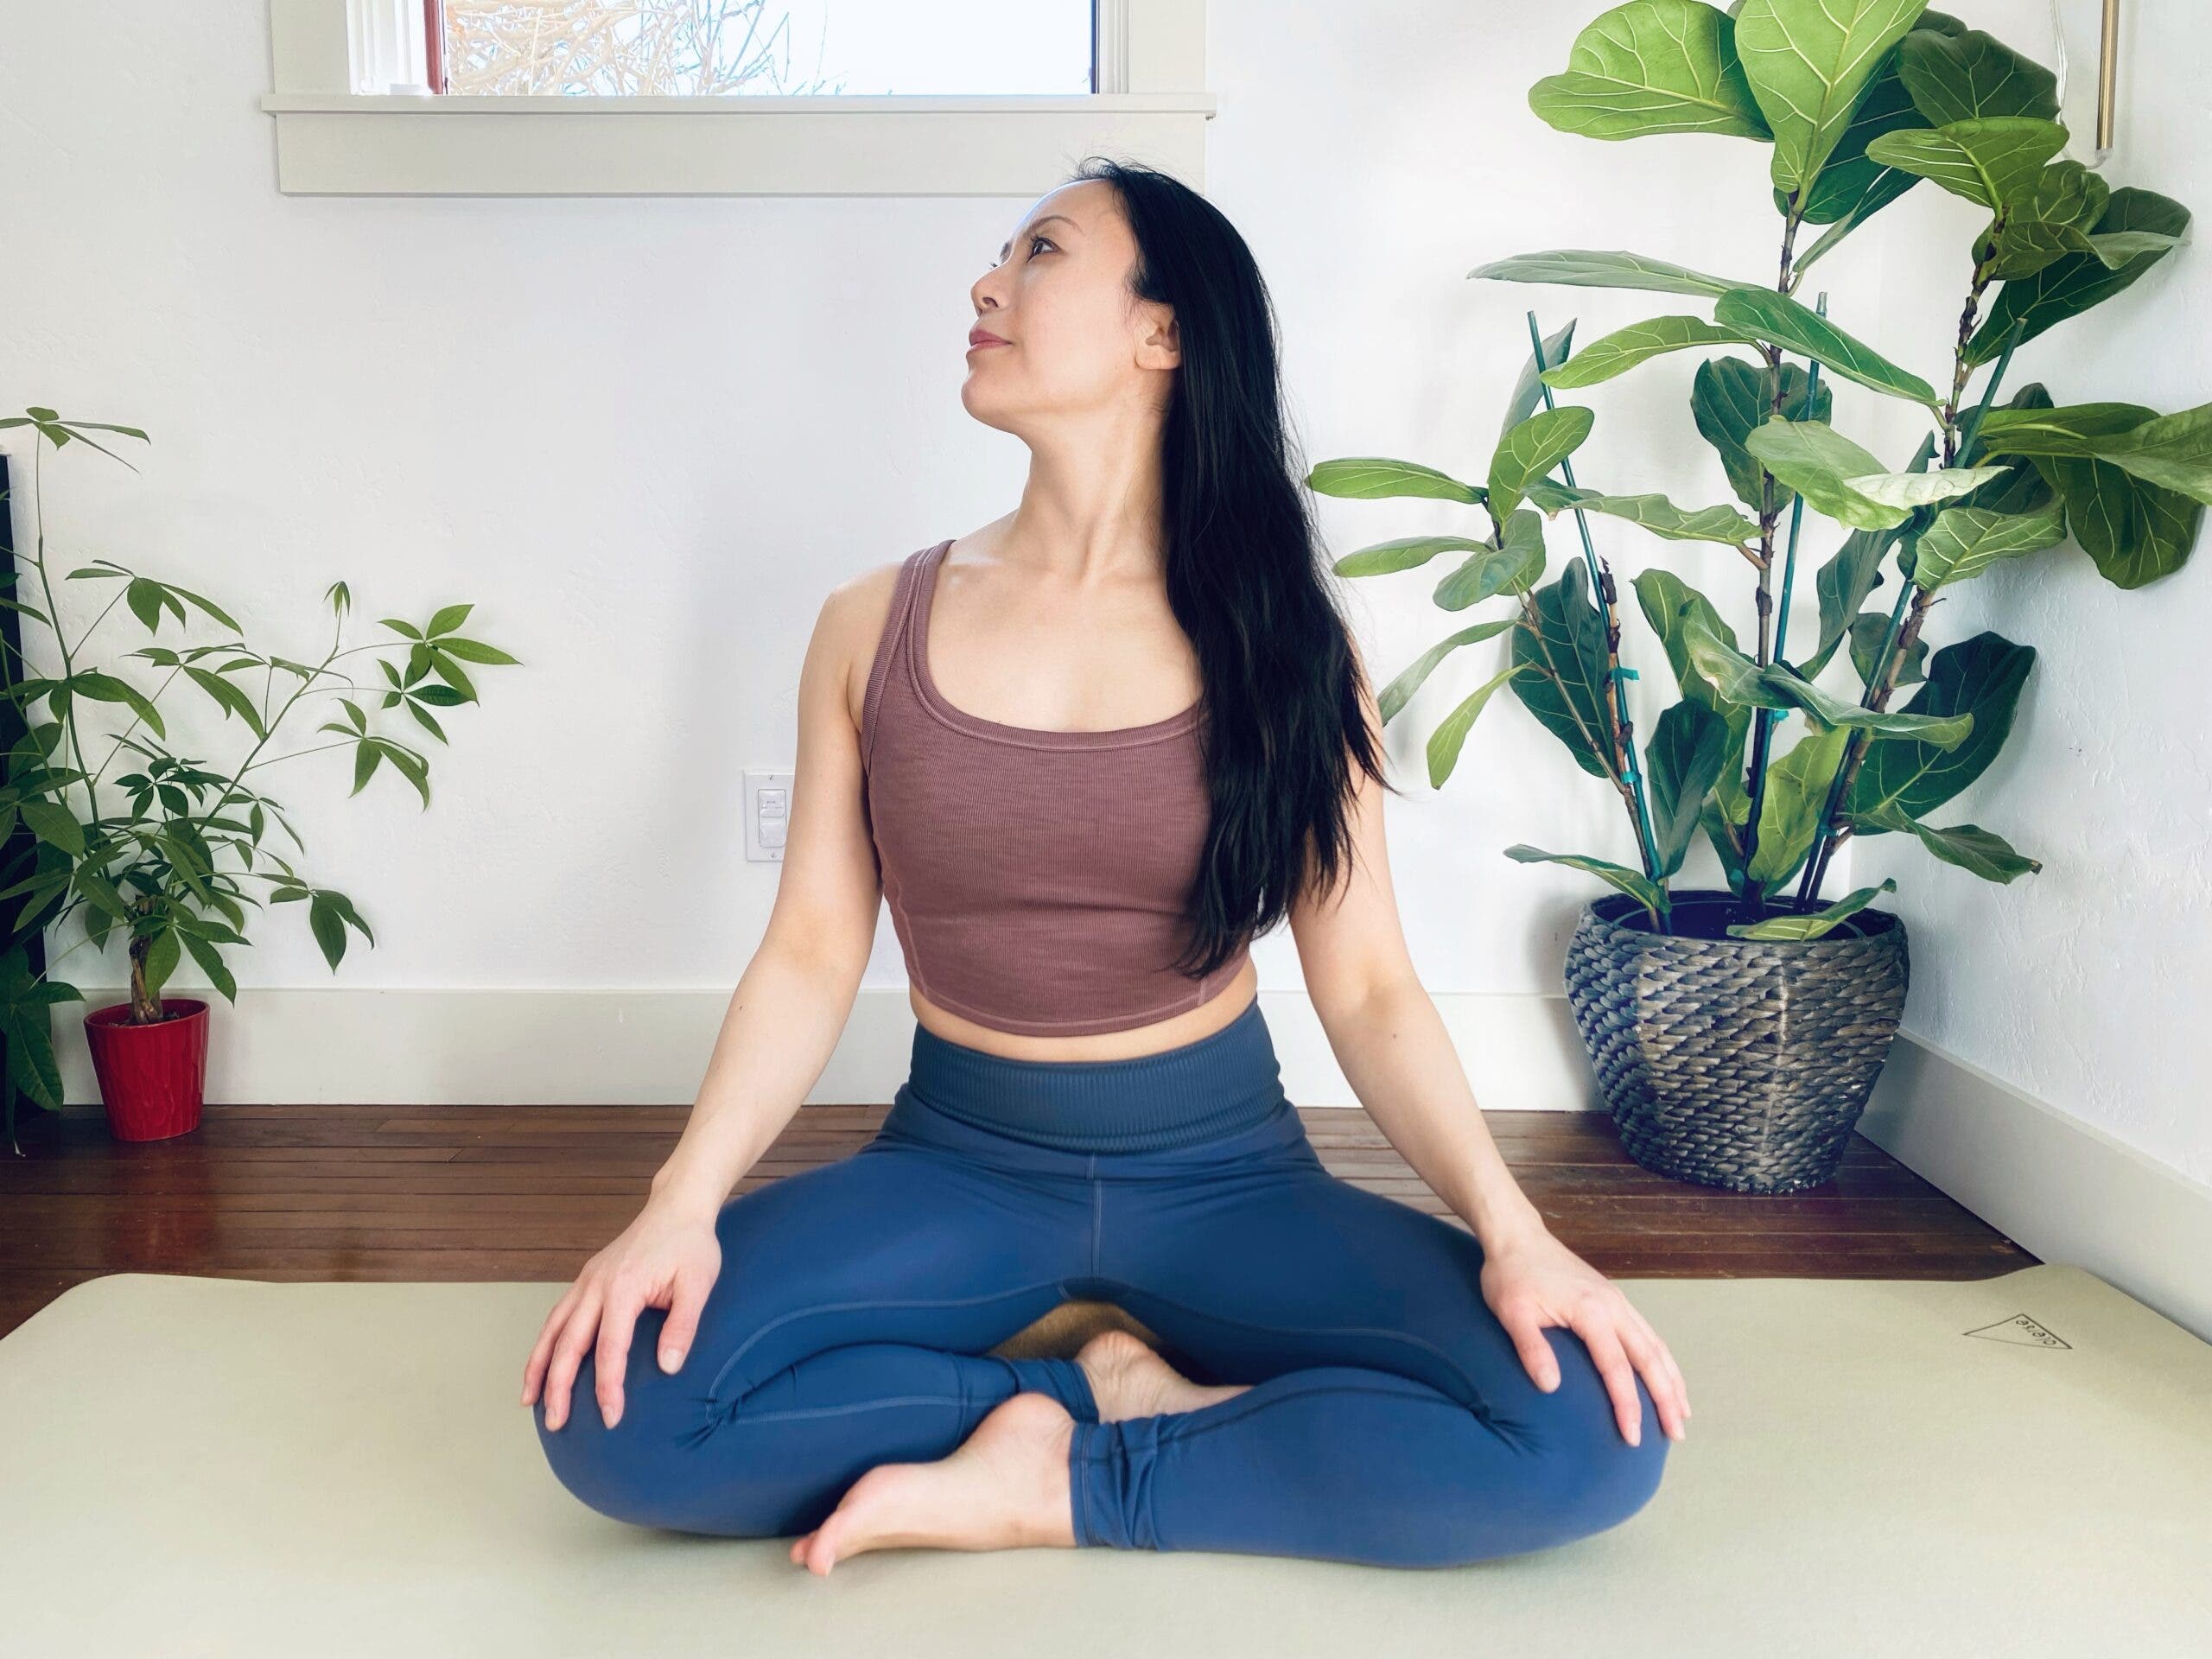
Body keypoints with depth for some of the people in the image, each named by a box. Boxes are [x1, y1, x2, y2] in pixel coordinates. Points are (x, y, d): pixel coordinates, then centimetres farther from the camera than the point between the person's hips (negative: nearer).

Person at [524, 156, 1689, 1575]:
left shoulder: (1282, 647, -4)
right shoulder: (877, 628, -1)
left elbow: (1367, 987, -5)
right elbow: (813, 956, -3)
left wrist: (1511, 1228, -19)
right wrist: (683, 1202, -18)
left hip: (1225, 1172, 0)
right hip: (958, 1165, 1)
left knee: (1594, 1438, -23)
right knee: (617, 1417, -26)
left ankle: (1049, 1487, -11)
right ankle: (1107, 1391, -9)